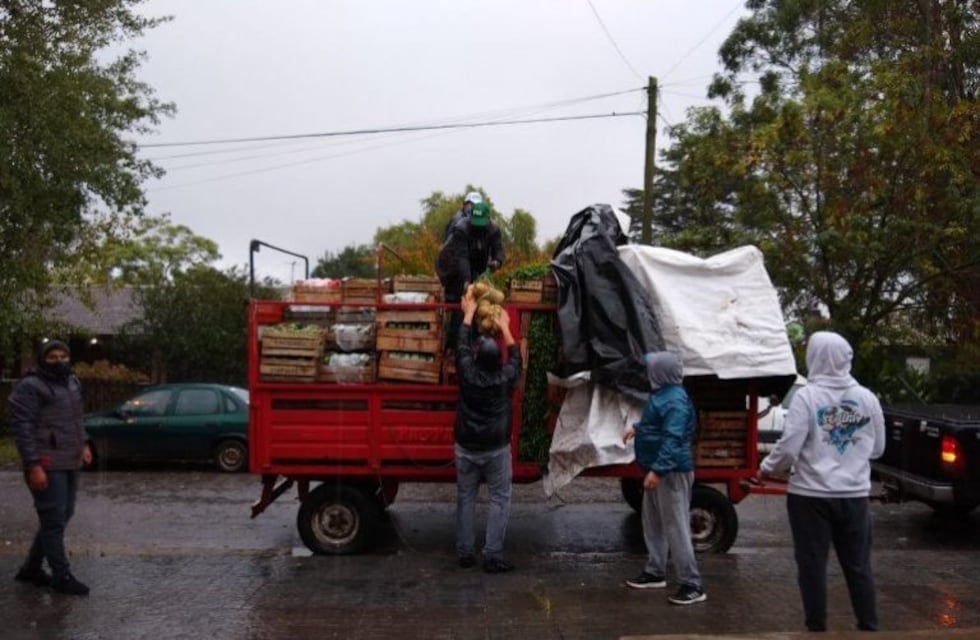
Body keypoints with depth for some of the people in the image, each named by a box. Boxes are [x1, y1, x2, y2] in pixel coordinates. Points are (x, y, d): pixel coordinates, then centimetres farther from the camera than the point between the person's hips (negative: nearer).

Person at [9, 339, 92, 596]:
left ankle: (31, 568, 26)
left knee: (63, 516, 13)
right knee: (54, 520, -4)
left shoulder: (72, 382, 14)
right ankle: (62, 576, 5)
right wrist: (33, 465, -20)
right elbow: (22, 428, -15)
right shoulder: (30, 387, -11)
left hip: (70, 462, 9)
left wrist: (83, 444, 18)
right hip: (47, 465, -9)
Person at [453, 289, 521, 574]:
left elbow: (462, 345, 6)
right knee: (499, 500, 4)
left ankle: (465, 553, 16)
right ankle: (493, 556, 0)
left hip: (466, 448, 2)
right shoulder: (506, 378, -10)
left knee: (465, 499, 12)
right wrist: (504, 327, 19)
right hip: (496, 450, -2)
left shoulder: (467, 374, -10)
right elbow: (515, 356, 10)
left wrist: (468, 312, 16)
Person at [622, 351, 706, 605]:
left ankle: (692, 585, -2)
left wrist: (657, 470, -33)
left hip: (671, 472, -11)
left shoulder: (675, 400, -22)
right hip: (659, 469, 11)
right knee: (652, 521, 19)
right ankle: (655, 572, 32)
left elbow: (673, 439, -29)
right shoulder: (662, 394, 10)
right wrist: (636, 427, 30)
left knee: (675, 527, -8)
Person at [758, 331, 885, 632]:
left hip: (811, 496, -4)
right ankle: (869, 628, 22)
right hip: (855, 495, 4)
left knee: (812, 566, 7)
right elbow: (877, 449, 11)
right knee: (858, 566, 15)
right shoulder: (867, 398, 2)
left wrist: (767, 469, 2)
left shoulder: (807, 396, -12)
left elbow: (788, 448, -16)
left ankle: (817, 628, 14)